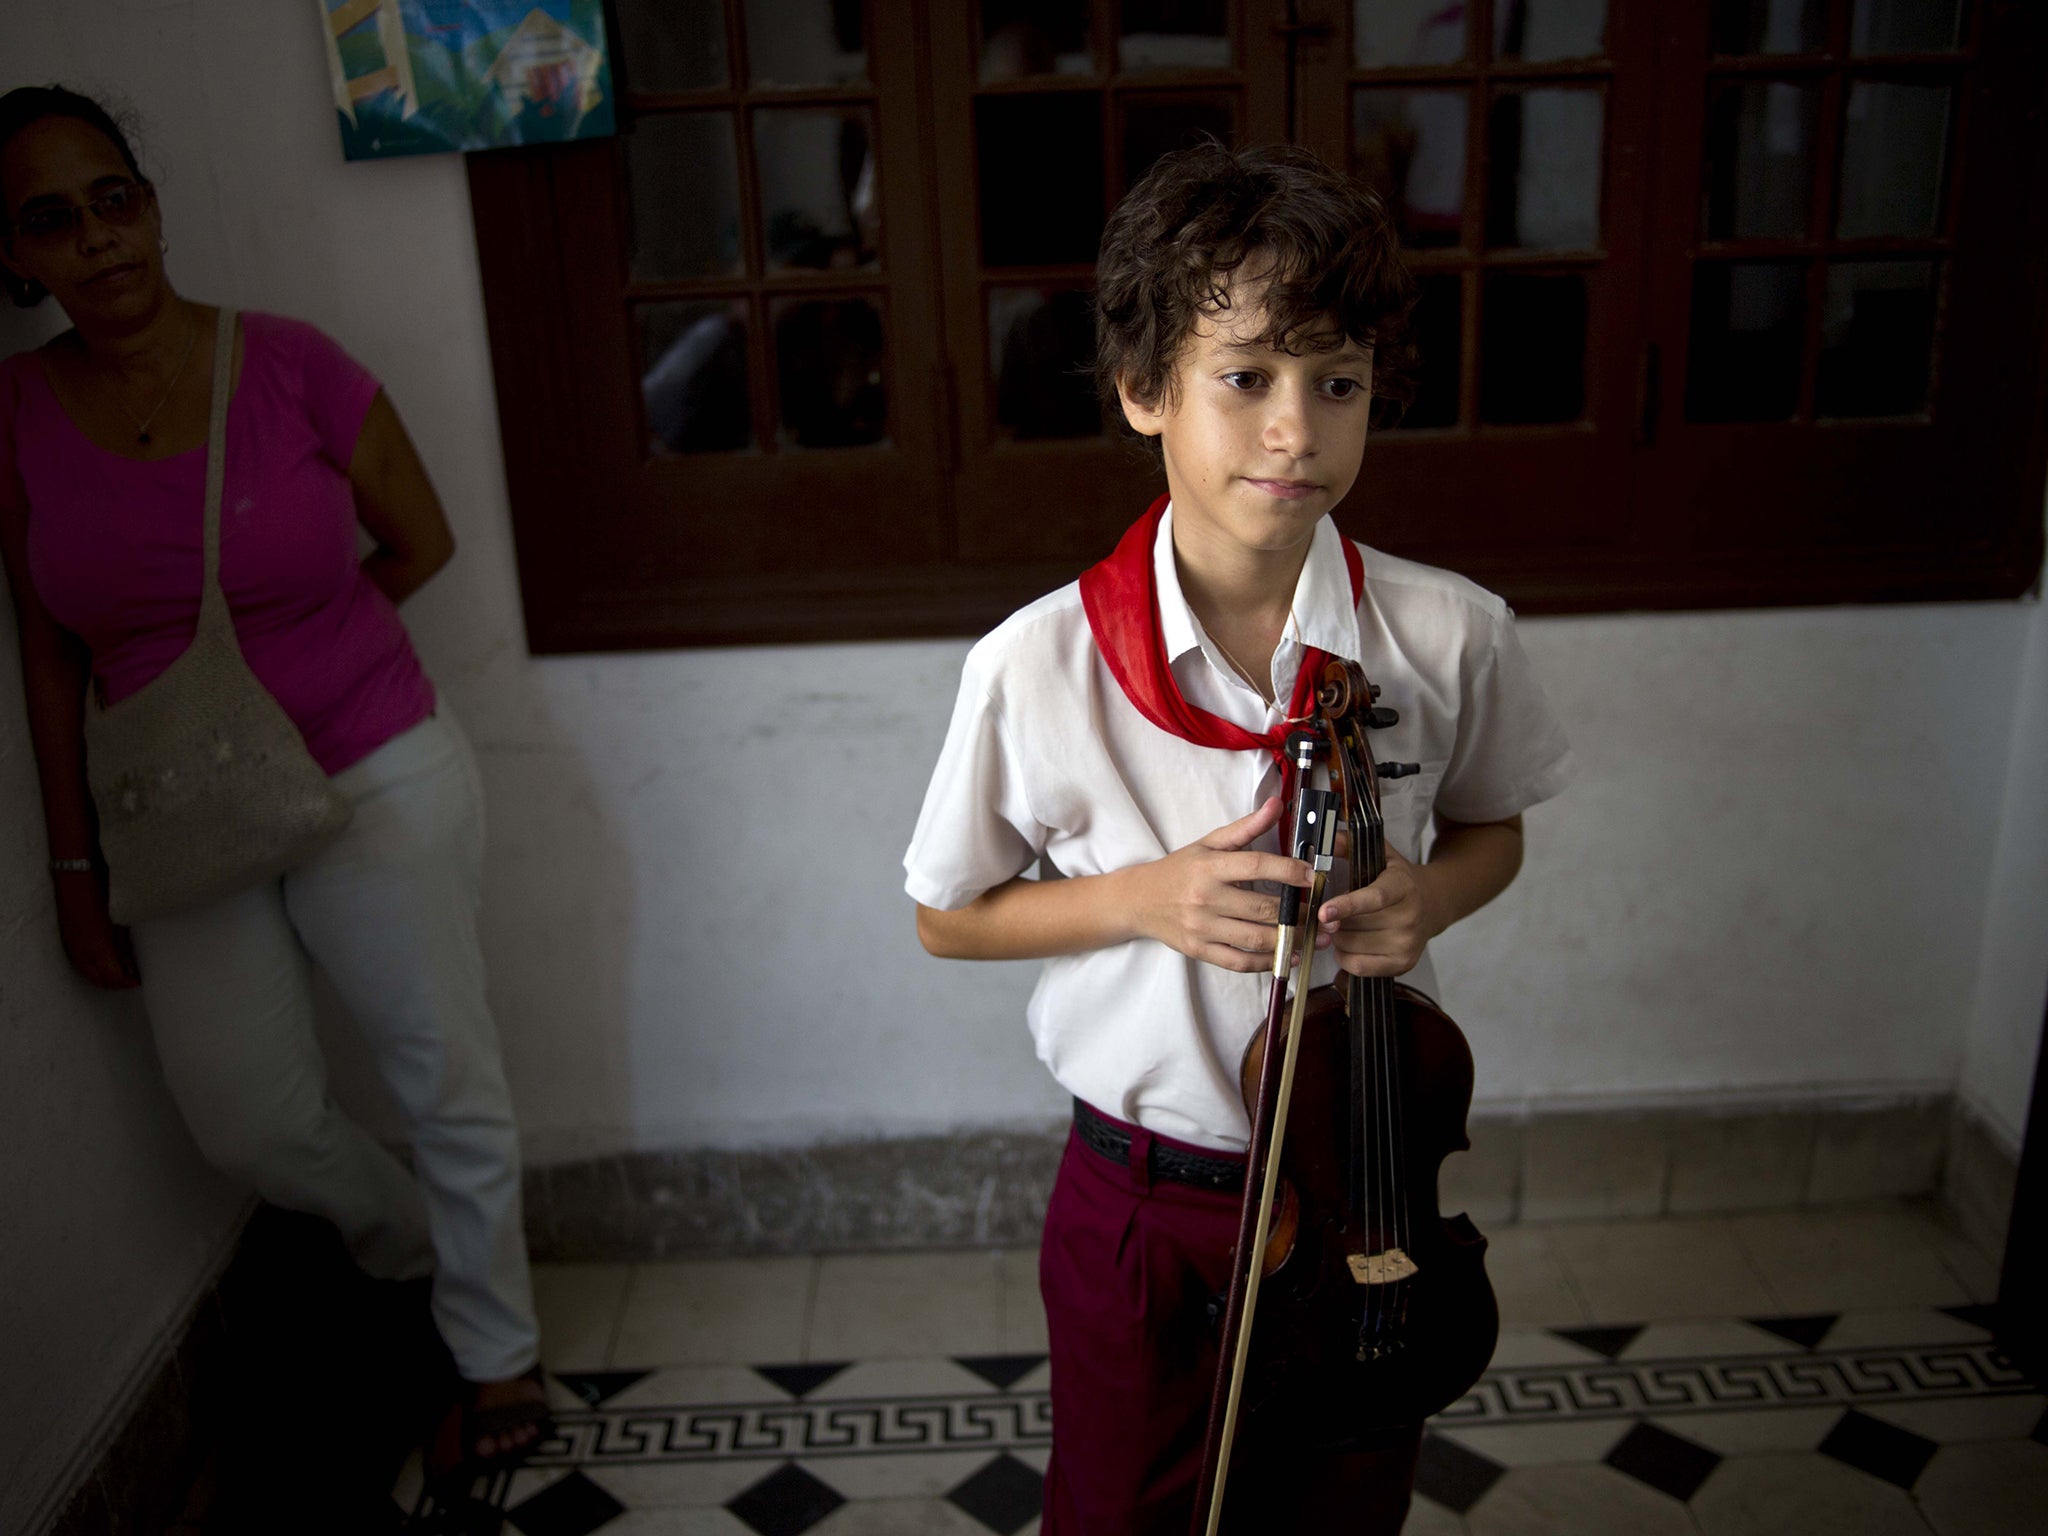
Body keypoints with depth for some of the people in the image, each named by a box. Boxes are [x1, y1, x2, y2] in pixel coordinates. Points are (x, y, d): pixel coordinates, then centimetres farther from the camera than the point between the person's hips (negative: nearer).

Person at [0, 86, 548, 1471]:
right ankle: (412, 1244, 46)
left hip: (376, 781, -3)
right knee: (248, 1123, 13)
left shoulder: (289, 365, -12)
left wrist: (288, 655, -5)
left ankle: (497, 1352, 29)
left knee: (449, 1080, 6)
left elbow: (420, 541, 0)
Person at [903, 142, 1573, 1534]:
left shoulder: (1449, 636, -13)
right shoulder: (1038, 667, -19)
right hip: (1140, 1201, -1)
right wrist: (1144, 898, -22)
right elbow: (949, 916, -5)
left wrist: (1428, 896, -16)